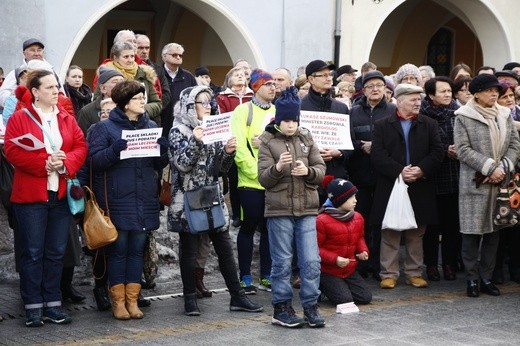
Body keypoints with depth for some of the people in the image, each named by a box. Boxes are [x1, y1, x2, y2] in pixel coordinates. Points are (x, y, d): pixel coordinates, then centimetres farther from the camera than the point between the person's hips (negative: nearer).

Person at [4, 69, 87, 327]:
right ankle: (33, 307, 6)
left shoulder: (67, 119, 12)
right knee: (32, 253, 0)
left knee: (56, 253, 8)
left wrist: (65, 163, -15)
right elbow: (12, 152, -11)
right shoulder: (19, 118, -2)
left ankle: (52, 305, 15)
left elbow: (80, 147, 5)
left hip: (61, 194, 4)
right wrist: (44, 163, -20)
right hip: (30, 195, -4)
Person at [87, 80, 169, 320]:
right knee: (118, 249, 1)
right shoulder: (105, 128, -2)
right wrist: (115, 149, -25)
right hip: (117, 199, -4)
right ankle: (118, 301, 10)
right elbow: (94, 160, -9)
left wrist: (163, 149, -7)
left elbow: (159, 165, 14)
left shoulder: (151, 127, 12)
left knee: (137, 249, 9)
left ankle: (132, 300, 16)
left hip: (145, 199, 5)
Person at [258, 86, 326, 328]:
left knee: (311, 261, 1)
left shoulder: (306, 138, 8)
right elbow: (263, 179, -5)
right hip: (279, 210, -3)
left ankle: (311, 307, 12)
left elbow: (321, 170, 6)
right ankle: (281, 309, 14)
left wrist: (308, 171, -15)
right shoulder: (268, 141, 0)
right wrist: (278, 167, -24)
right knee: (282, 262, 4)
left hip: (306, 208, 3)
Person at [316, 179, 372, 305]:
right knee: (345, 300, -18)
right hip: (328, 272, -6)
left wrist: (363, 250, 1)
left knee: (365, 297, -5)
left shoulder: (358, 218, 5)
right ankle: (322, 286, 9)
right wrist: (335, 259, -24)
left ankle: (342, 286, 18)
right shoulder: (322, 221, -16)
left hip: (350, 270, 6)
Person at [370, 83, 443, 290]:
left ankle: (414, 273, 16)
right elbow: (377, 155, -7)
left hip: (420, 188, 2)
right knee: (390, 234, 1)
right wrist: (399, 171, -17)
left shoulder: (429, 125, 11)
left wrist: (422, 169, -14)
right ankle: (389, 274, 8)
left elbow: (437, 153, 2)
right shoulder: (382, 126, 3)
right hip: (390, 187, -2)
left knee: (416, 234, 8)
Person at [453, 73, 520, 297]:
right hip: (474, 183, -4)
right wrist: (490, 168, -15)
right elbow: (463, 150, -10)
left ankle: (486, 277, 15)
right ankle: (472, 279, 7)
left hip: (500, 182, 4)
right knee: (472, 231, -2)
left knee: (493, 229, 7)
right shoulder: (463, 117, -2)